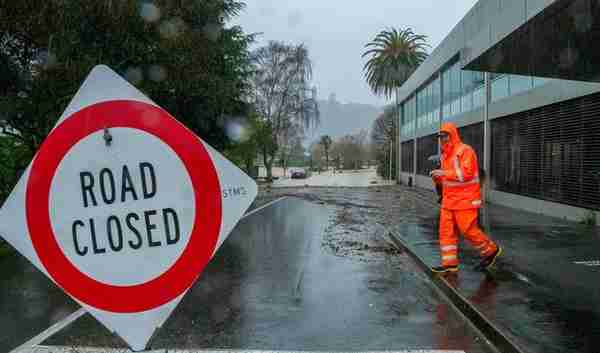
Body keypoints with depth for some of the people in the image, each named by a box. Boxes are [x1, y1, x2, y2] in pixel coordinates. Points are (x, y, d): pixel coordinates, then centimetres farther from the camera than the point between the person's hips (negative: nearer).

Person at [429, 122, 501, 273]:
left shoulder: (465, 150, -12)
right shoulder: (446, 155, 15)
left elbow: (466, 174, -23)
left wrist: (444, 172, -24)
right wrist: (437, 177, 0)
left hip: (465, 199, -8)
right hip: (449, 199, 8)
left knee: (468, 229, -3)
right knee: (446, 231, 3)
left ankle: (491, 250, 20)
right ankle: (449, 263, 8)